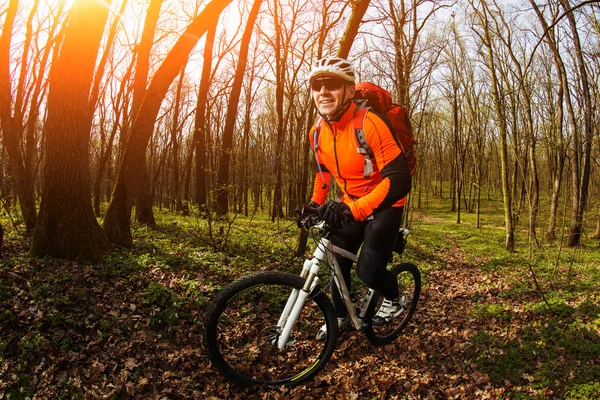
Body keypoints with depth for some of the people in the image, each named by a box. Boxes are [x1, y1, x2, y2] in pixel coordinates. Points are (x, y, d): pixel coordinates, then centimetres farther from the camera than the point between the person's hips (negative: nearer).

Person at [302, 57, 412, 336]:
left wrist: (353, 210, -45)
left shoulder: (369, 124, -29)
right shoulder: (318, 133, -8)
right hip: (348, 206, 6)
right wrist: (315, 203, 7)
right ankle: (339, 316, 28)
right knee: (337, 261, 4)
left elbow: (399, 180, -35)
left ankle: (393, 298, 22)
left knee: (368, 270, -12)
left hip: (384, 205, -5)